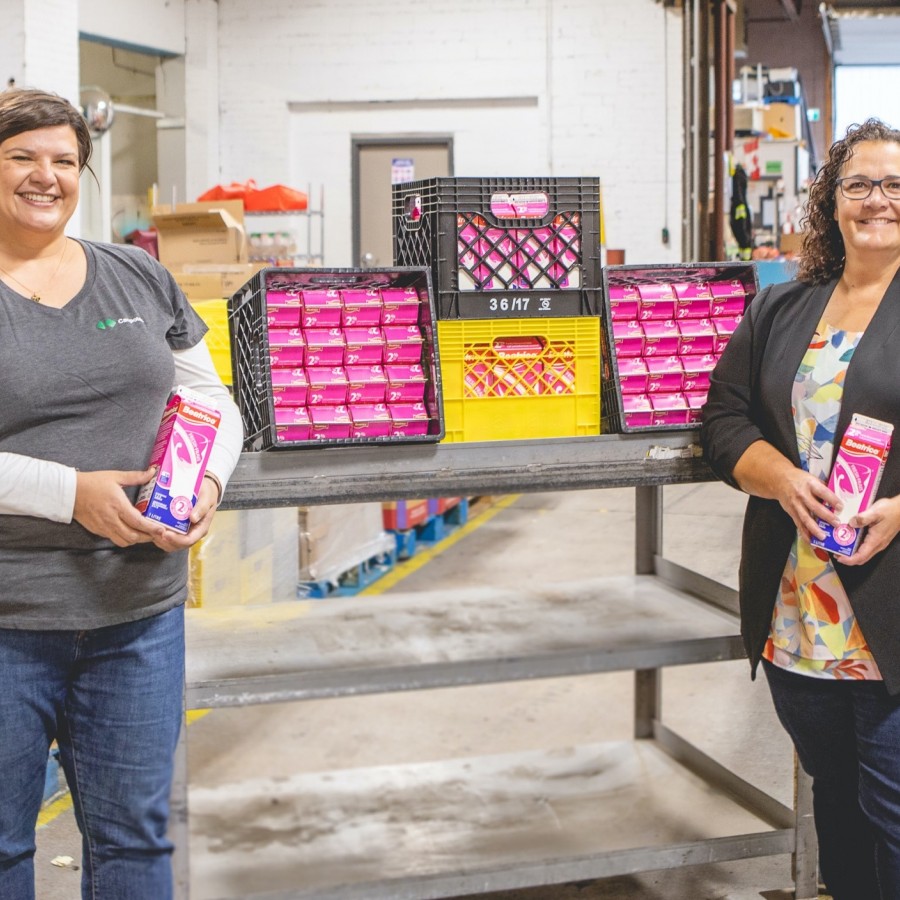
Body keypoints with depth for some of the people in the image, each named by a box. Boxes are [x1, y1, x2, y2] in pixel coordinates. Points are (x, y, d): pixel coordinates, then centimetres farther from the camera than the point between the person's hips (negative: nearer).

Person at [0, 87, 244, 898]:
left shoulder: (140, 278, 10)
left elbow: (214, 402, 15)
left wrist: (210, 480, -5)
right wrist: (71, 492, -21)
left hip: (140, 612, 4)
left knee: (134, 835, 13)